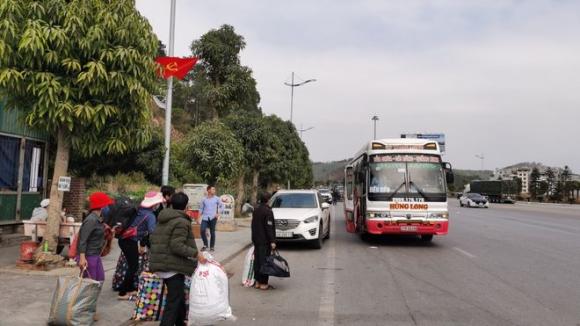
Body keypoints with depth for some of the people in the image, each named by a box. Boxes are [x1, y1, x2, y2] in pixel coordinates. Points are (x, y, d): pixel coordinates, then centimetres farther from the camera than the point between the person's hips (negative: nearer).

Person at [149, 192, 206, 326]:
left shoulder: (163, 220, 12)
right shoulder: (181, 222, -16)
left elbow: (152, 238, 20)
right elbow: (177, 246, -24)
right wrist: (196, 254, -22)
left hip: (161, 265, 9)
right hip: (173, 266, -9)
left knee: (178, 297, 22)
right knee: (174, 302, -5)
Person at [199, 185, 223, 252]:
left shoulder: (216, 198, 3)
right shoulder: (204, 199, 6)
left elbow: (221, 206, 10)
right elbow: (201, 208, 13)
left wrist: (218, 213, -1)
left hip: (213, 218, -1)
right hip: (205, 218, 1)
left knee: (212, 232, 2)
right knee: (202, 230, -13)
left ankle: (212, 246, 16)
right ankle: (205, 245, 6)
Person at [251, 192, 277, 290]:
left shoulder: (255, 211, 10)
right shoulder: (268, 211, -15)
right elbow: (269, 228, -19)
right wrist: (272, 241, -16)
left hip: (256, 240, 8)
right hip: (265, 241, -8)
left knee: (257, 260, 12)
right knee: (264, 261, -3)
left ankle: (257, 282, 19)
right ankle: (263, 283, 0)